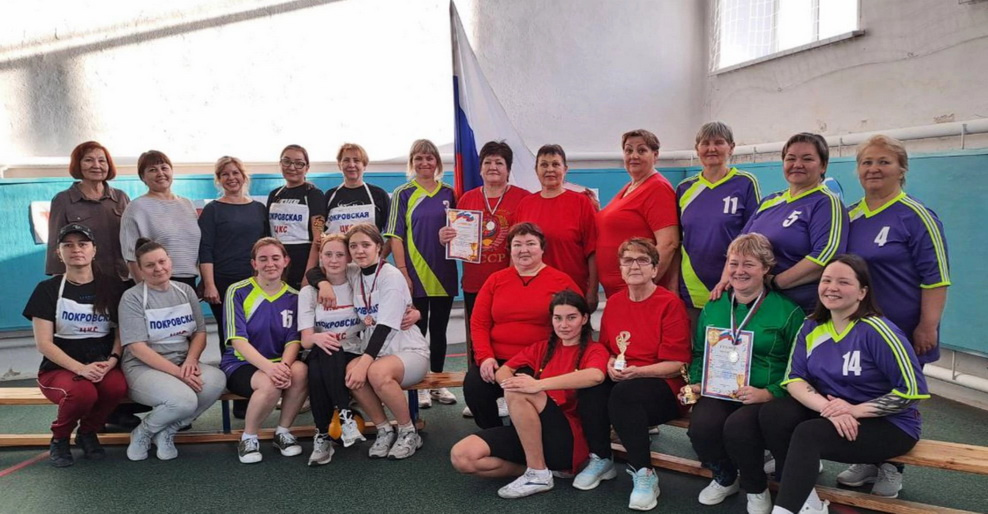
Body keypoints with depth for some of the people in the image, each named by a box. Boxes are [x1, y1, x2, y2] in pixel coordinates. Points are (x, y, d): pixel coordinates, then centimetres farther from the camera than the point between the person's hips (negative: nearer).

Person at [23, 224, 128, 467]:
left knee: (117, 387, -32)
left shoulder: (112, 286, 4)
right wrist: (80, 368, -21)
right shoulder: (48, 289, -1)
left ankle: (88, 433, 1)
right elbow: (43, 343, -7)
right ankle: (59, 438, 1)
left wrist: (112, 361, -17)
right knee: (83, 393, -34)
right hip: (60, 368, -1)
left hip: (103, 365, 2)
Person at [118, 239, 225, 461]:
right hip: (144, 367, -5)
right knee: (184, 401, -33)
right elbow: (137, 348, -13)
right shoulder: (132, 298, -5)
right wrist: (178, 372, -21)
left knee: (217, 380, -27)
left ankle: (166, 432, -6)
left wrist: (190, 361, -12)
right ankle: (143, 432, 1)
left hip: (183, 363, 5)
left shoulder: (185, 291, 10)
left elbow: (200, 333, 10)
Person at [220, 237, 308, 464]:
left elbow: (293, 340, -3)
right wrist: (268, 366, -31)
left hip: (278, 363, 3)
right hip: (240, 364, -3)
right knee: (270, 384, -36)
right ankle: (248, 438, -6)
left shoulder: (293, 297, 5)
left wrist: (284, 365, -27)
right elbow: (238, 340, -14)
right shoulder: (238, 292, -6)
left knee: (300, 371, -32)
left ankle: (283, 432, -6)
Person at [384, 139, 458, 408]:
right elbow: (396, 235, -5)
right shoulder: (403, 194, -1)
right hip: (415, 274, -3)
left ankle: (437, 383, 22)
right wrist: (402, 271, -12)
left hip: (443, 275, 3)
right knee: (417, 330, 4)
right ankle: (419, 386, 14)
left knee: (439, 330, 11)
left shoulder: (448, 194, 9)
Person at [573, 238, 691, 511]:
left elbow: (676, 364, -12)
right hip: (619, 380, 5)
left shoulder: (670, 303, -10)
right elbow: (605, 348, 17)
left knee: (623, 395, -36)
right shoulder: (614, 302, 8)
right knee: (590, 388, -27)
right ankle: (601, 459, -5)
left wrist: (637, 371, -25)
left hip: (664, 387, -5)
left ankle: (644, 474, -19)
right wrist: (610, 365, -7)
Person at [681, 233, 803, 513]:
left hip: (766, 397, -3)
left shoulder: (788, 311, 0)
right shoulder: (712, 307, 13)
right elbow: (699, 353, 19)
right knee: (701, 425, -28)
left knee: (738, 427, -34)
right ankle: (725, 479, 9)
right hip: (718, 390, 4)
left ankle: (757, 489, 1)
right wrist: (696, 383, 1)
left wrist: (769, 393, -18)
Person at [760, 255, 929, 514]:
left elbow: (912, 390, -18)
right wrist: (827, 407, -24)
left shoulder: (875, 330, -19)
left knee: (808, 434, -29)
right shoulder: (812, 327, -1)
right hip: (832, 414, 6)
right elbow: (794, 379, -5)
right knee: (772, 413, -17)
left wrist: (856, 410, -24)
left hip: (889, 424, -6)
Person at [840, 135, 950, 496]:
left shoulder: (915, 217, -10)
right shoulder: (850, 217, 6)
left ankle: (891, 468, 24)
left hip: (902, 331, -5)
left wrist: (928, 327, -16)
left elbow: (935, 277, -13)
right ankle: (866, 461, 28)